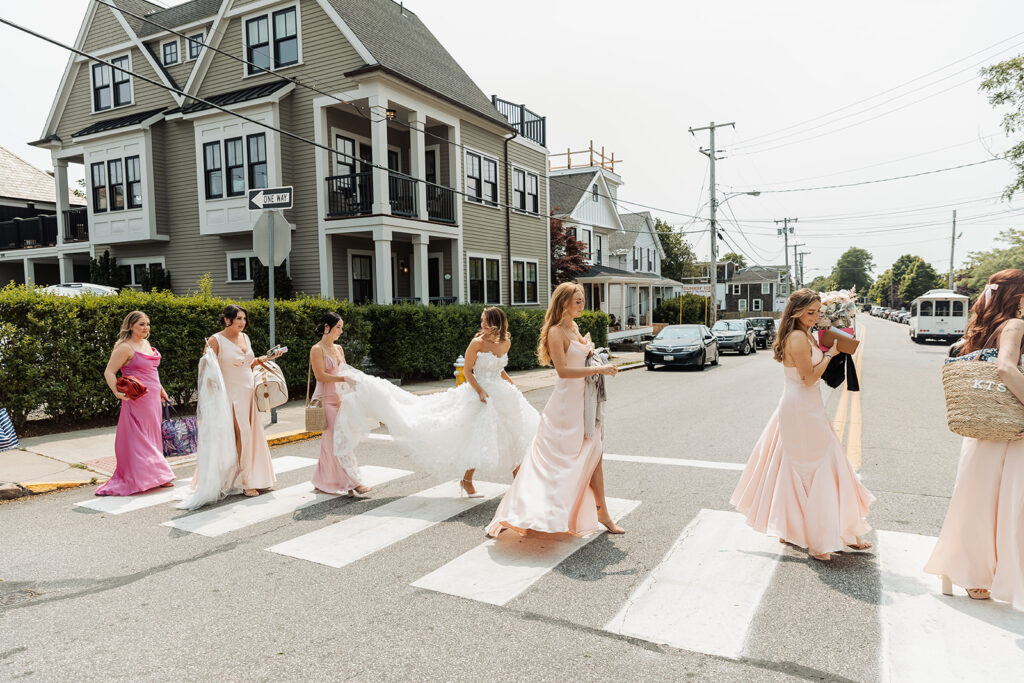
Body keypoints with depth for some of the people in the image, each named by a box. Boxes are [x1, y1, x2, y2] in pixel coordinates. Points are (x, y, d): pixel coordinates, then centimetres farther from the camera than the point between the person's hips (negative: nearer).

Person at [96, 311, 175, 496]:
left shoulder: (146, 344, 14)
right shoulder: (125, 347, -11)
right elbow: (109, 372, -13)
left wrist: (160, 389, 28)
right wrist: (118, 393, -25)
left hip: (152, 399, 8)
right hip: (137, 400, -8)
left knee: (152, 436, 14)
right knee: (138, 437, -4)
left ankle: (155, 476, 24)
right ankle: (137, 478, 4)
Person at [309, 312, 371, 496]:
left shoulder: (338, 349, 15)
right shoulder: (317, 349, -8)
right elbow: (320, 375, -17)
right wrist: (344, 378, -23)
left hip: (339, 398, 8)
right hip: (326, 399, -7)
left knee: (331, 442, 10)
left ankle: (322, 482, 21)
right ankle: (352, 482, -8)